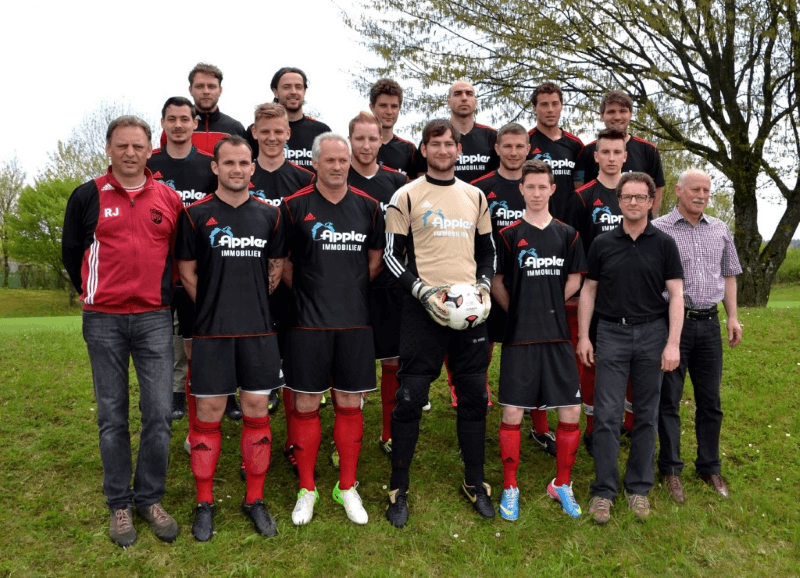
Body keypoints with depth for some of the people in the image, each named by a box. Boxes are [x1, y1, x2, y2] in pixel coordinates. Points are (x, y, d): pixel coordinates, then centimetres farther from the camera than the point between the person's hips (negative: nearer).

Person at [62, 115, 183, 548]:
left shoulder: (170, 199, 6)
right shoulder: (88, 196, 3)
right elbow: (70, 251, 13)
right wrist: (91, 293, 12)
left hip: (154, 319, 1)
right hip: (103, 320, 0)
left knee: (158, 412, -1)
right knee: (112, 415, 6)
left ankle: (151, 499, 17)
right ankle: (119, 504, 19)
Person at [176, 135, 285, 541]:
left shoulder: (269, 214, 7)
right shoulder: (197, 214, 0)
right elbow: (186, 270, 3)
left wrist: (254, 301, 8)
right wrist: (215, 306, 2)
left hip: (259, 329, 2)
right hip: (212, 330, -2)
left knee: (257, 412, 7)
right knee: (208, 413, 4)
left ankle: (255, 500, 22)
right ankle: (205, 503, 20)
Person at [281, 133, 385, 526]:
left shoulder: (368, 207, 7)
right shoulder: (295, 206, -2)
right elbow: (284, 263, 4)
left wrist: (350, 292, 7)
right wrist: (309, 294, 3)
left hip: (355, 321, 2)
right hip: (309, 322, -2)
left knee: (350, 404, 8)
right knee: (306, 405, 4)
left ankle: (347, 487, 23)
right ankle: (307, 489, 20)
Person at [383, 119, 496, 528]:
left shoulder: (475, 197, 14)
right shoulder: (406, 196, 1)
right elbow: (392, 255, -1)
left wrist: (484, 287, 2)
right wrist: (423, 291, -13)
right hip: (423, 309, -4)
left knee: (474, 397, 9)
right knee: (410, 398, -2)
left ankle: (474, 482, 26)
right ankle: (398, 490, 13)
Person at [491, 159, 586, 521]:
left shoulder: (567, 235, 8)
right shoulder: (508, 236, 0)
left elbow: (573, 281, 13)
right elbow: (496, 284, 4)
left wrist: (547, 305, 6)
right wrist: (522, 311, 4)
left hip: (557, 336, 3)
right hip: (519, 338, -2)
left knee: (570, 413, 2)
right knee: (512, 413, -1)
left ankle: (562, 484, 23)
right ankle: (510, 488, 17)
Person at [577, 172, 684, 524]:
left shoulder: (664, 244, 3)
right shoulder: (602, 244, 5)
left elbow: (676, 294, 0)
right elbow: (589, 290, 8)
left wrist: (673, 343, -8)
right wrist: (583, 336, 2)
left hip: (652, 334, 0)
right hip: (611, 333, 0)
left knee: (646, 415, 8)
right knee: (606, 415, -2)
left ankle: (639, 488, 21)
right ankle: (603, 490, 8)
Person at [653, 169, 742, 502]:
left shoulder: (720, 230, 12)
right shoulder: (658, 229, -4)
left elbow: (728, 275, 19)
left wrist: (732, 317, 12)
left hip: (709, 323, 5)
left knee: (710, 401, 12)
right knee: (669, 399, 4)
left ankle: (709, 467, 27)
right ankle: (670, 469, 17)